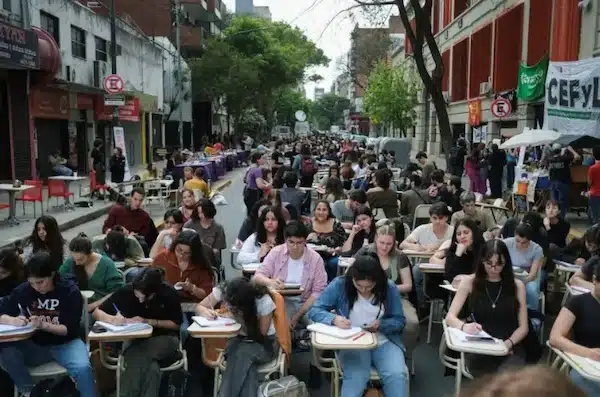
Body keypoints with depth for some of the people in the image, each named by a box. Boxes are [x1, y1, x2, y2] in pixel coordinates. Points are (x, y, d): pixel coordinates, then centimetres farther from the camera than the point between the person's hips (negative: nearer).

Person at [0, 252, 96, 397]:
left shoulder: (70, 291, -11)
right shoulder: (23, 290, -4)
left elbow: (71, 329, -12)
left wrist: (44, 325, -29)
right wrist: (13, 320, -20)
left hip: (65, 343, -3)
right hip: (35, 345, 4)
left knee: (83, 368, -33)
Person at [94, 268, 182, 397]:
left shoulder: (169, 294, -16)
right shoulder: (126, 291, -13)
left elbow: (176, 325, -6)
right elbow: (97, 313, -3)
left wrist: (148, 321, -19)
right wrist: (112, 319, -25)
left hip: (164, 339, -1)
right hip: (136, 340, 1)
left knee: (136, 361, -33)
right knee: (149, 366, -33)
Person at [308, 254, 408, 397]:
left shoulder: (389, 288, -4)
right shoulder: (340, 285, -8)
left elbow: (400, 321, 3)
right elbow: (314, 311, -6)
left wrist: (380, 325, -18)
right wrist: (334, 319, -26)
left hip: (384, 342, 2)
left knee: (397, 376, -27)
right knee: (356, 378, -32)